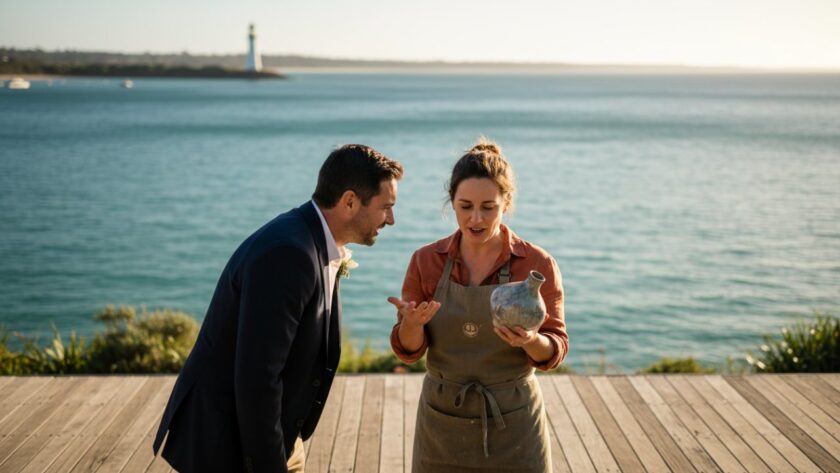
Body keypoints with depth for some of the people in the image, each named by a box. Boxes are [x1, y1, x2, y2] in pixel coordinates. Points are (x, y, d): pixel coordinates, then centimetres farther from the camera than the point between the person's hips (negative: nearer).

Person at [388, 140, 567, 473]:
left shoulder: (538, 264, -9)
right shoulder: (426, 261, -4)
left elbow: (555, 349, -5)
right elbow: (409, 350, -3)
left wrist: (531, 341, -27)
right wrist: (412, 322, -24)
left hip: (513, 425, -1)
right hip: (442, 424, 2)